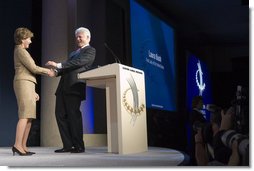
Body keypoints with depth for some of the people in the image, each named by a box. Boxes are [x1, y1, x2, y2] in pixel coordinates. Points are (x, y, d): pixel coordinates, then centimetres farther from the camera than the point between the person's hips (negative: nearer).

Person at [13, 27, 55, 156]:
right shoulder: (20, 51, -4)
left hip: (27, 84, 9)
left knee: (29, 116, 2)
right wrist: (47, 71, 5)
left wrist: (33, 91, 22)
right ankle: (17, 144, -22)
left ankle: (23, 146, -1)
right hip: (23, 83, -9)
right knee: (25, 115, -17)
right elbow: (33, 68, -10)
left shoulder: (21, 51, 25)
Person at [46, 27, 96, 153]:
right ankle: (68, 145, 8)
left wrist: (58, 65, -19)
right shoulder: (73, 53, 29)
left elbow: (79, 62, -13)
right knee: (60, 115, 3)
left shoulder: (90, 50, 3)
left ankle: (79, 146, -1)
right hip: (63, 86, 8)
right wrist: (57, 72, 2)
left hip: (74, 87, -8)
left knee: (73, 115, -9)